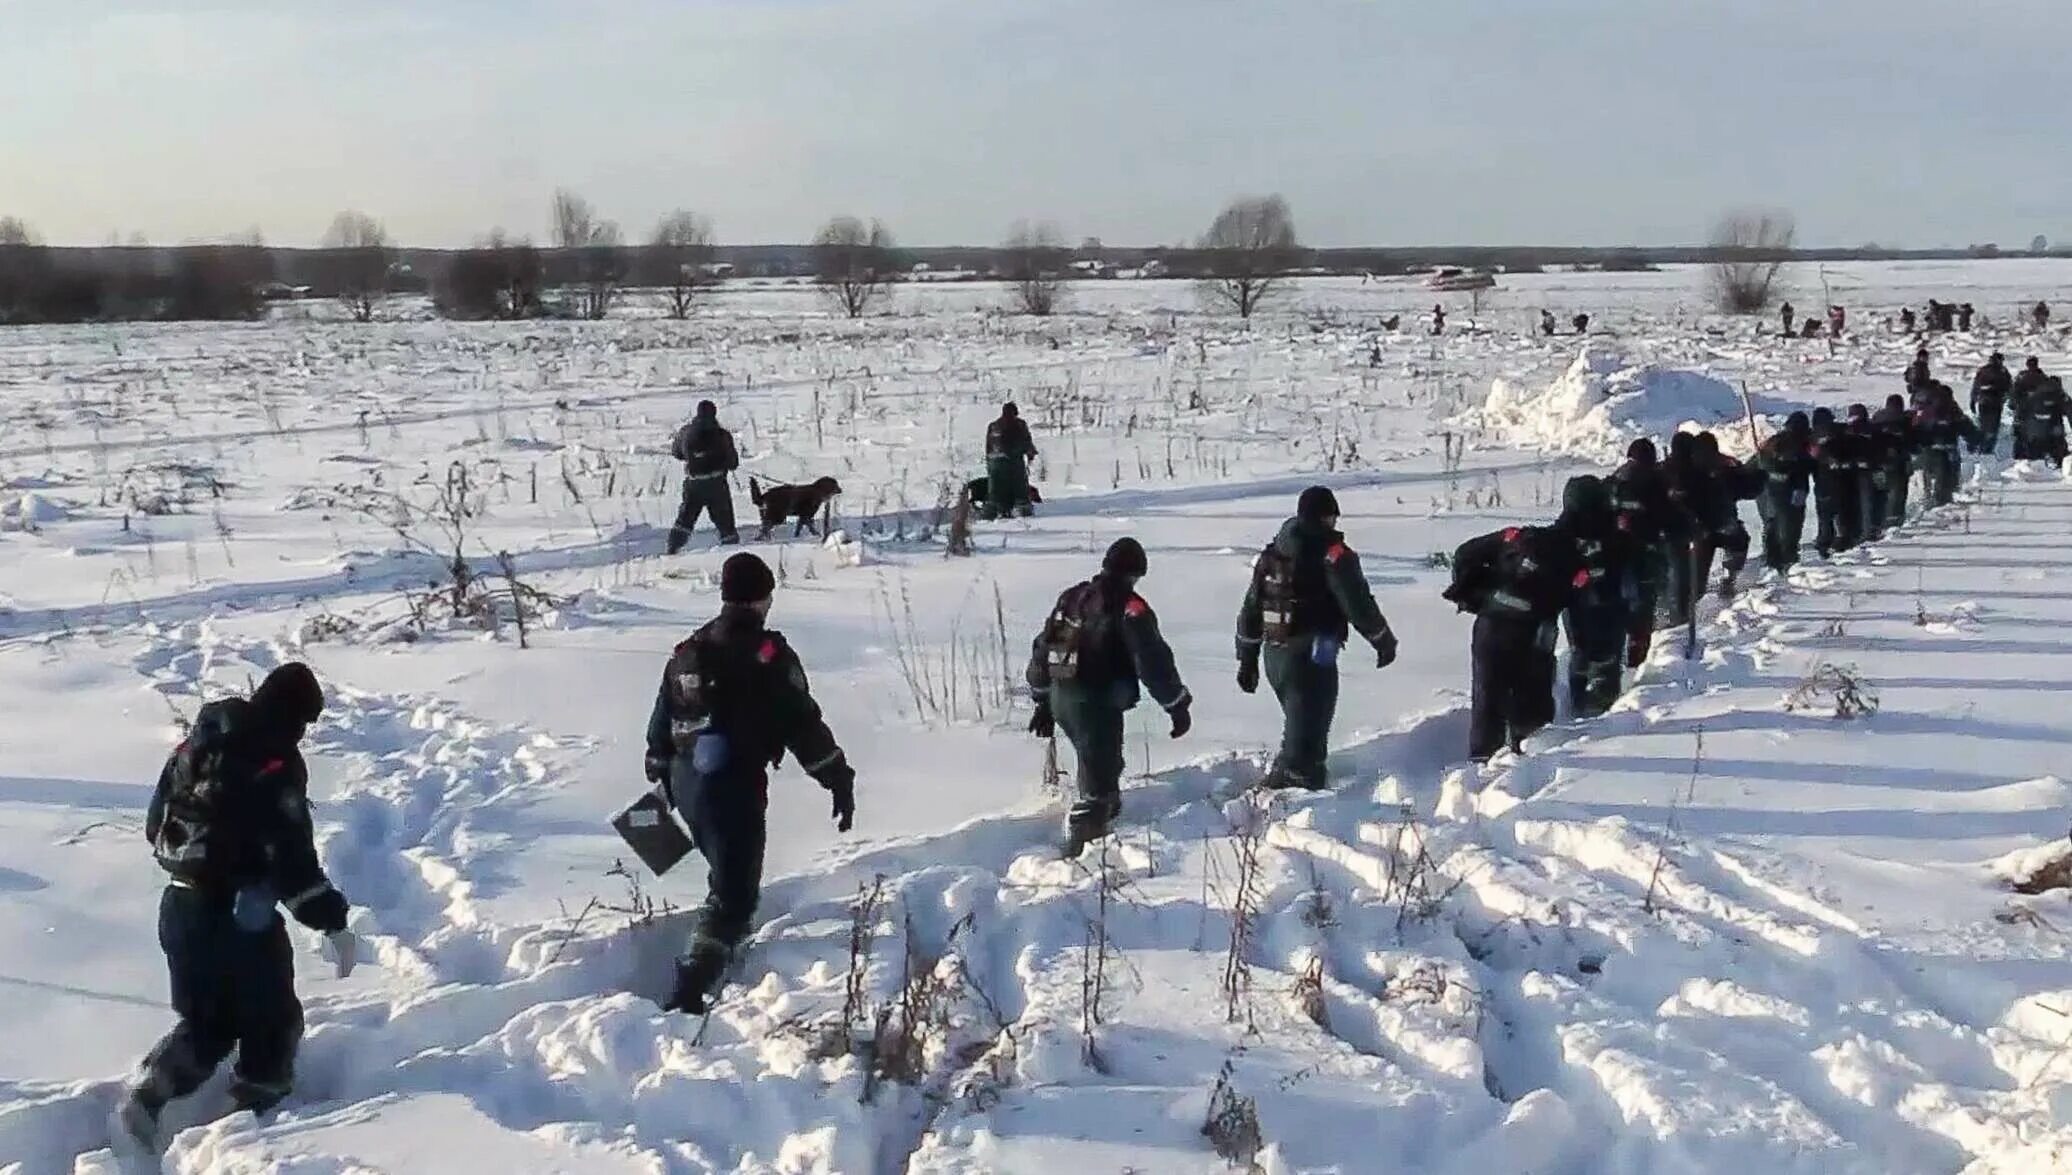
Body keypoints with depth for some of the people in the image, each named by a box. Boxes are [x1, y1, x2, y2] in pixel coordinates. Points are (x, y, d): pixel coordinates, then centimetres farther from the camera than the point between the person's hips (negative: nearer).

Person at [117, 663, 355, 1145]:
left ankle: (145, 1096, 8)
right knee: (273, 1021, 11)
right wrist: (332, 921, -15)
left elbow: (157, 821, 17)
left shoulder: (199, 740, 7)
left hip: (180, 905, 8)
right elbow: (293, 858, -20)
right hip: (239, 913, -7)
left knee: (207, 1020, 22)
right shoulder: (277, 762, -17)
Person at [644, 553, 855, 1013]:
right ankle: (692, 987, -17)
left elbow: (660, 724, 16)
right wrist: (839, 780, -5)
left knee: (728, 871, 28)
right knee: (734, 893, -4)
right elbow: (804, 724, -12)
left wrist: (659, 777, 28)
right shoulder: (769, 655, -11)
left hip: (685, 783, 7)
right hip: (737, 786, -7)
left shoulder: (687, 652, 10)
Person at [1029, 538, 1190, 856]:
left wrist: (1043, 701, 25)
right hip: (1097, 705, -8)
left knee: (1099, 767, 27)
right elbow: (1153, 661, -14)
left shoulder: (1072, 597, 12)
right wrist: (1178, 705, -4)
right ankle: (1077, 850, -11)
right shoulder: (1129, 607, -11)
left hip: (1060, 698, 8)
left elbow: (1042, 648, 18)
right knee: (1098, 781, -5)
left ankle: (1103, 821, 42)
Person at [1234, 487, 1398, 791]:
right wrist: (1384, 640, 5)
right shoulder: (1331, 551, -8)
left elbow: (1250, 610, 16)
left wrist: (1247, 659, 22)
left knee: (1301, 728, 23)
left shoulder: (1272, 553, 14)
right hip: (1311, 657, -8)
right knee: (1306, 736, -6)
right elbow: (1358, 603, -10)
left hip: (1274, 657, 8)